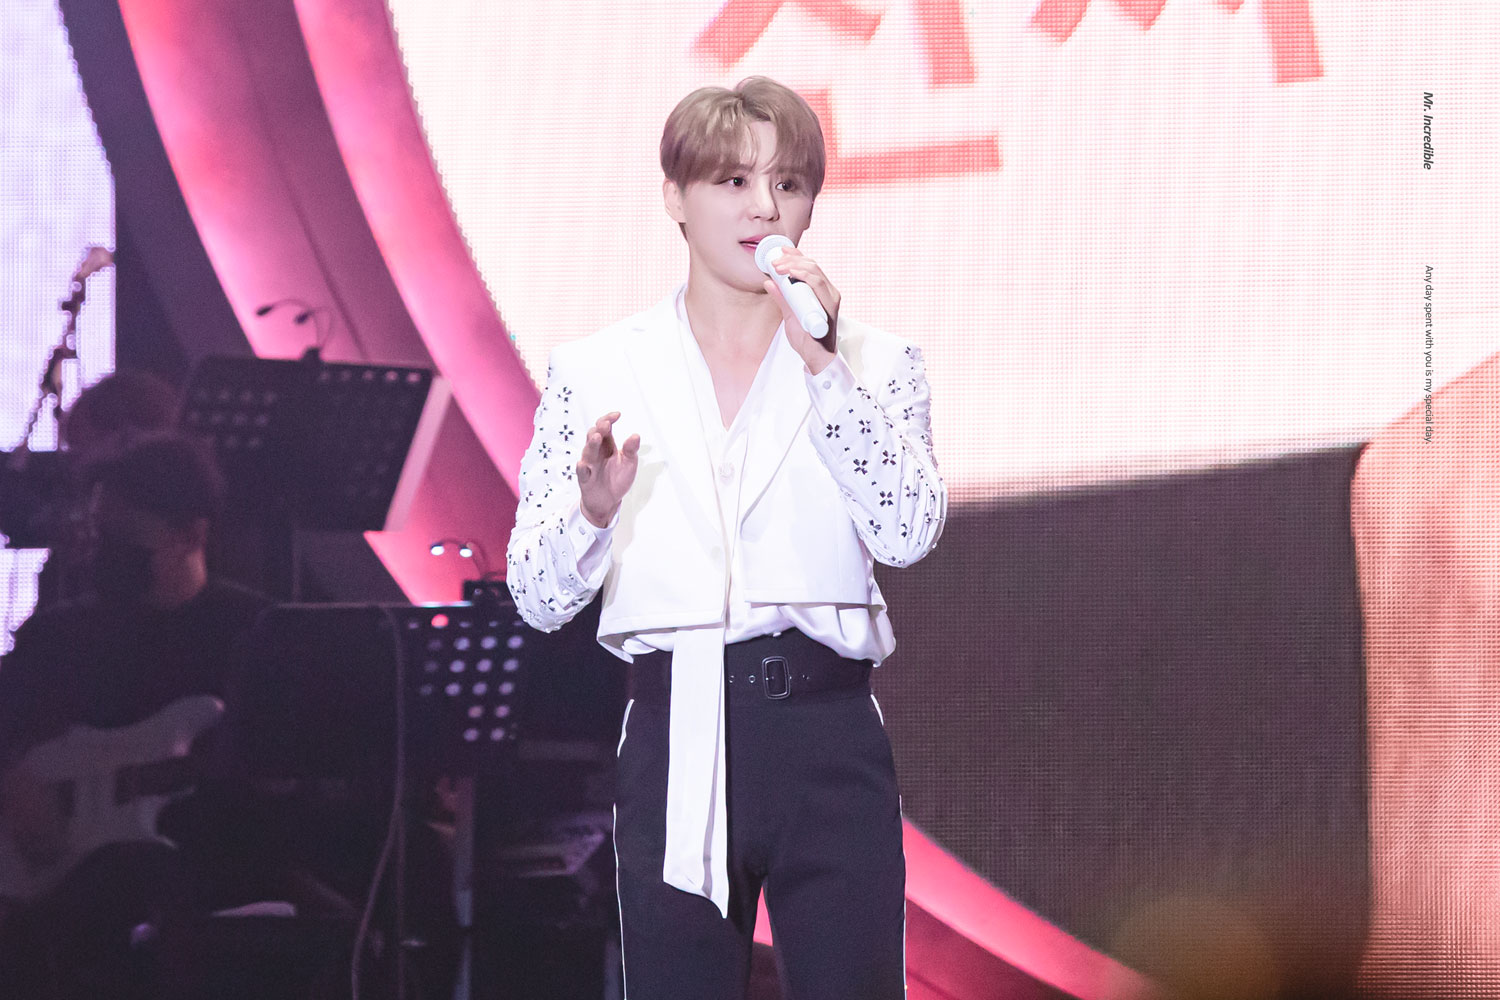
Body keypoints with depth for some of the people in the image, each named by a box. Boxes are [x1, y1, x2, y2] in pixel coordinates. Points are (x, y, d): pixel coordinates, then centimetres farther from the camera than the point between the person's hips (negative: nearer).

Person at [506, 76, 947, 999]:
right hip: (674, 740, 0)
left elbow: (911, 532, -10)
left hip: (827, 737, 0)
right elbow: (538, 601, 3)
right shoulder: (595, 372, 6)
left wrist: (823, 368, -14)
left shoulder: (871, 362, 7)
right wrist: (593, 511, -17)